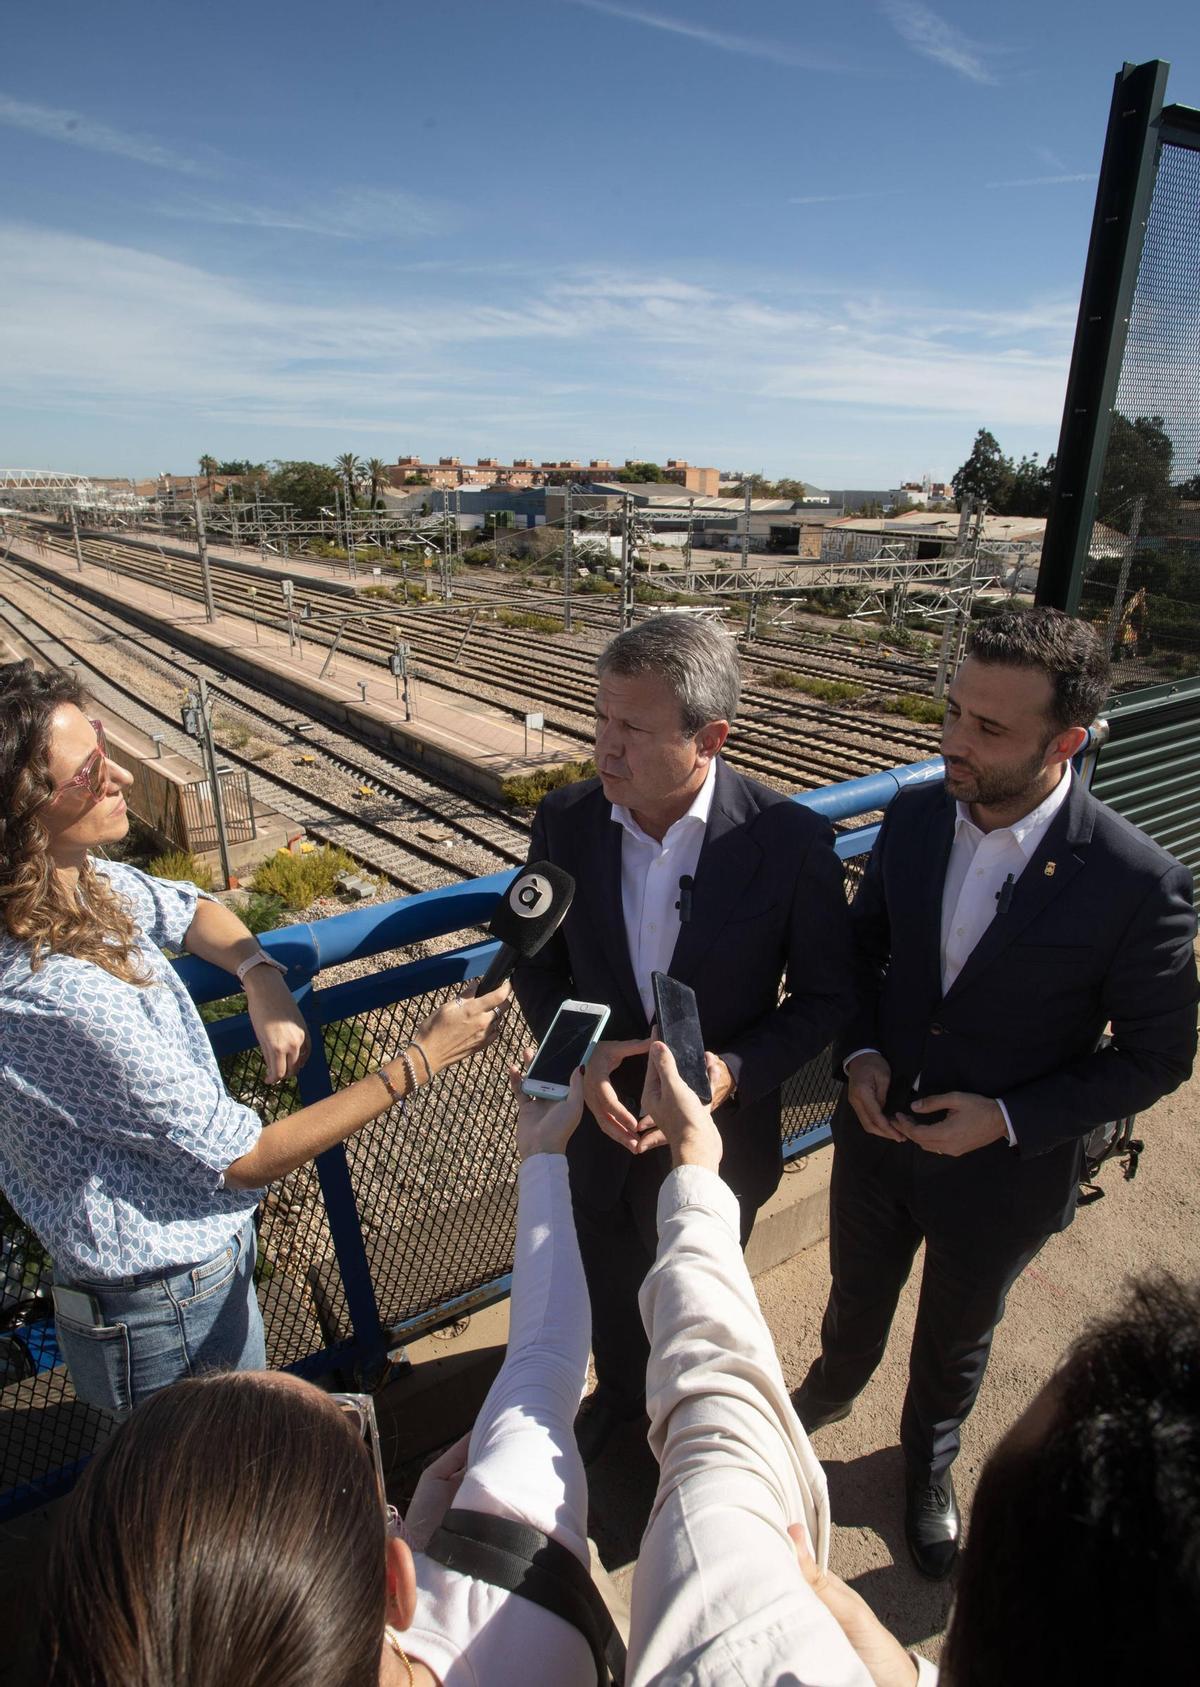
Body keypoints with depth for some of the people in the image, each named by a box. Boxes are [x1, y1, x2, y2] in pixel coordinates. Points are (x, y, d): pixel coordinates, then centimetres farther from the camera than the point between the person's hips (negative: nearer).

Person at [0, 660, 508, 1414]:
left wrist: (261, 977, -11)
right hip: (169, 1319, -7)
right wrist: (424, 1058, -23)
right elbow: (249, 1158, -28)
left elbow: (190, 910, 11)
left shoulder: (86, 879, -12)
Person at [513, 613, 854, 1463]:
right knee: (612, 1291, 30)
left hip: (721, 1134, -2)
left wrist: (734, 1070, -26)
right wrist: (581, 1055, -19)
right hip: (600, 1123, 2)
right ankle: (619, 1391, 64)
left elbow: (825, 994, -12)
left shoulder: (791, 839, -25)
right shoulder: (566, 820, -17)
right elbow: (538, 962, -3)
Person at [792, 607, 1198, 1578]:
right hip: (878, 1135, 3)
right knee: (855, 1303, 30)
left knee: (955, 1341, 27)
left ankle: (929, 1460, 60)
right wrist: (860, 1052, -14)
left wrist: (1008, 1118, -21)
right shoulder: (915, 816, -15)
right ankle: (833, 1390, 64)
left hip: (1002, 1172, -2)